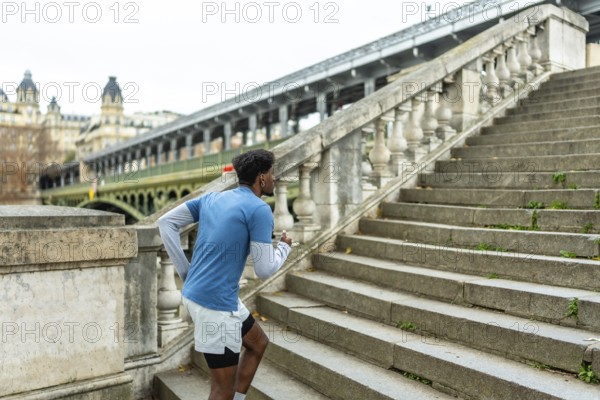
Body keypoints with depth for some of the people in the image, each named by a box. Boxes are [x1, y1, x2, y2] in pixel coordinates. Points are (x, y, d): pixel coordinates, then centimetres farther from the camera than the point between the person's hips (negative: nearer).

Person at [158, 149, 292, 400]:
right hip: (216, 303, -9)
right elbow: (264, 270, -13)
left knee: (258, 344, 25)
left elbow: (166, 223, 9)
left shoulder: (212, 198, 9)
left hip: (195, 293, 9)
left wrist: (185, 271, 9)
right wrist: (284, 247, 8)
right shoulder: (259, 210, -13)